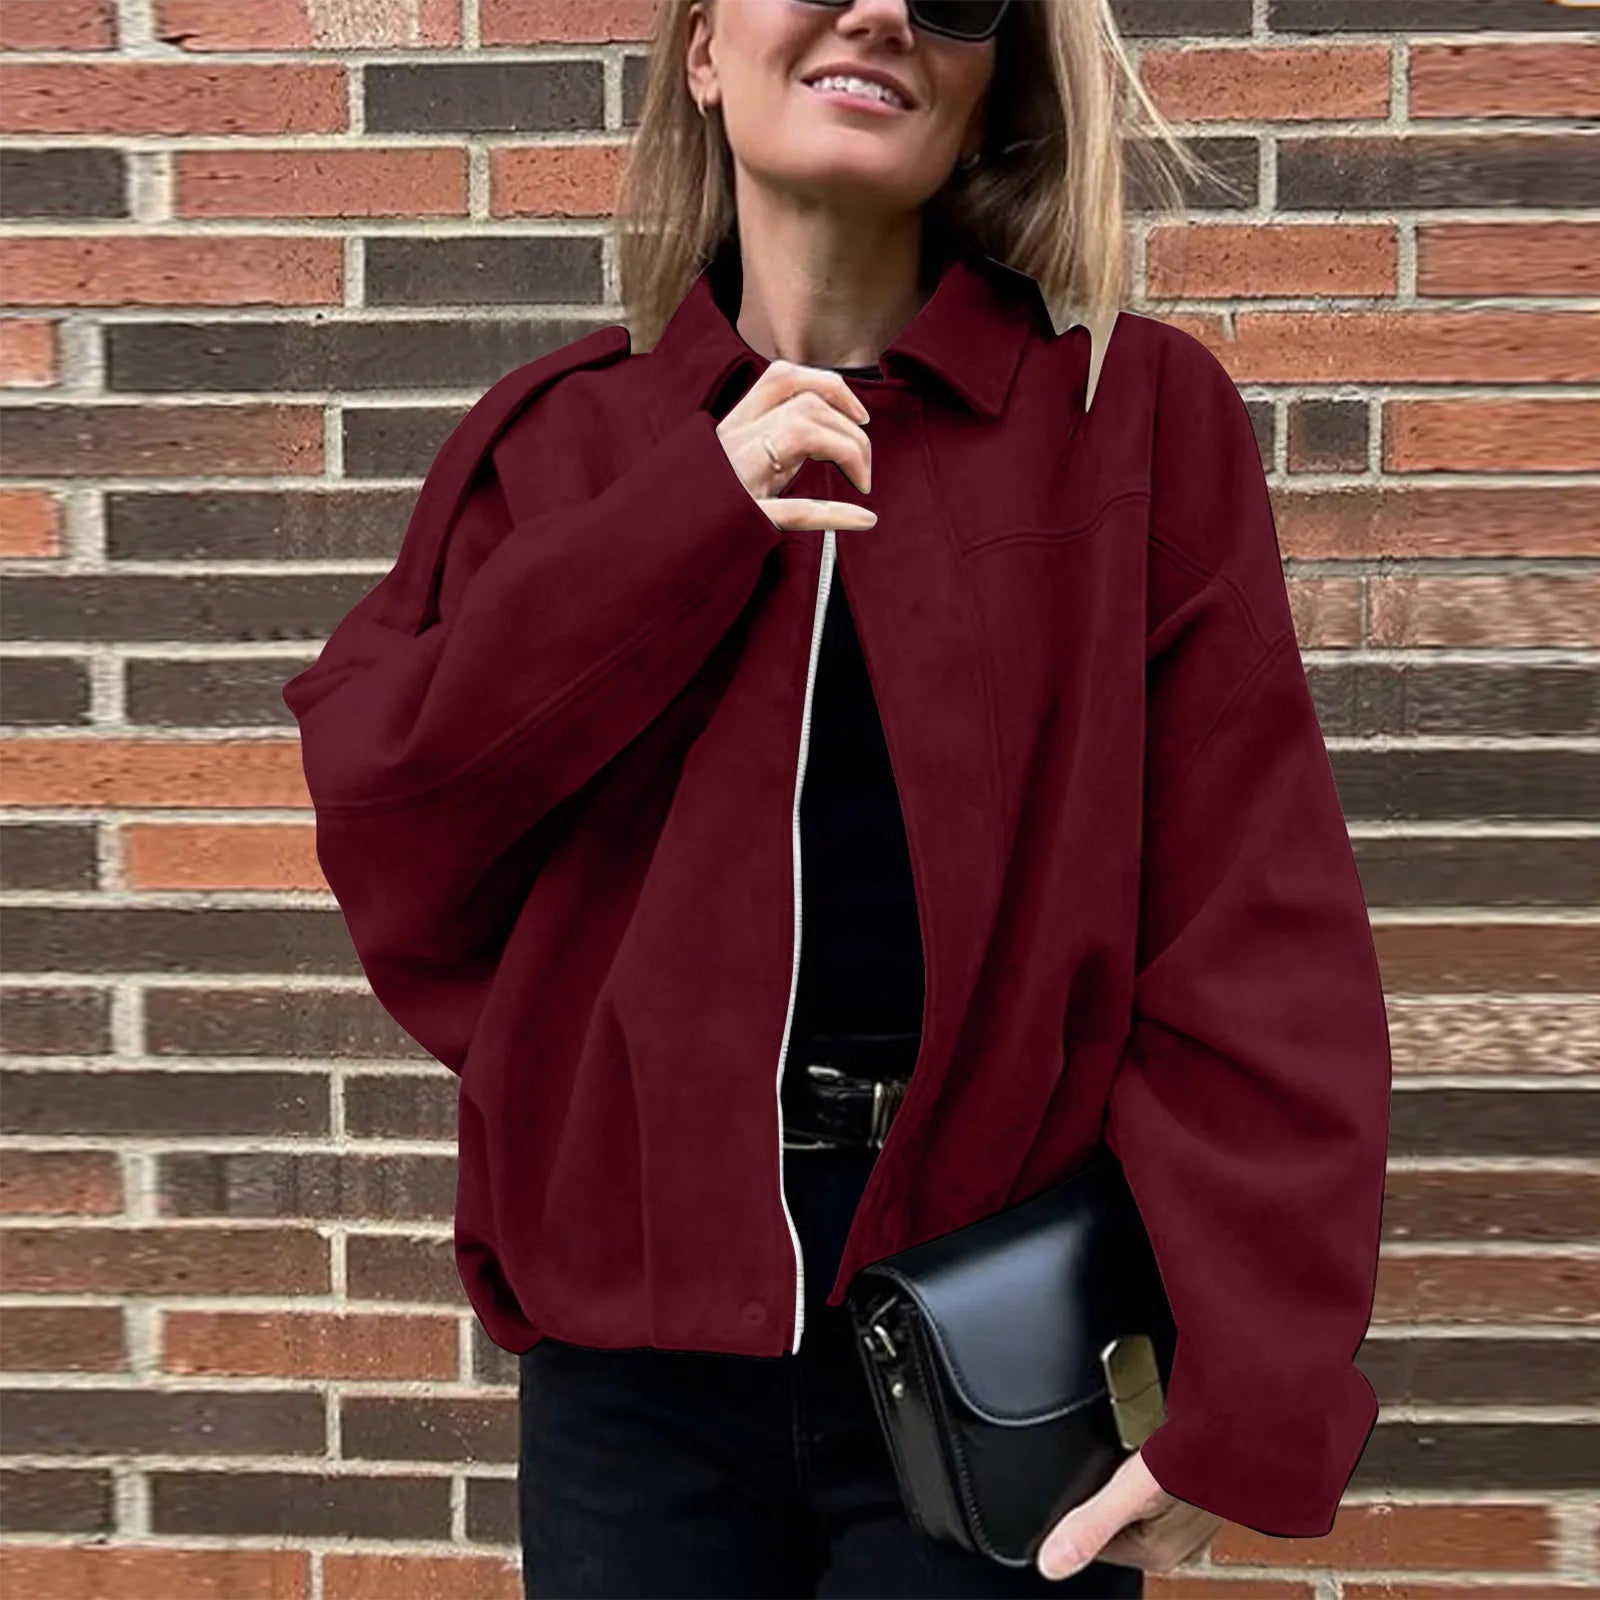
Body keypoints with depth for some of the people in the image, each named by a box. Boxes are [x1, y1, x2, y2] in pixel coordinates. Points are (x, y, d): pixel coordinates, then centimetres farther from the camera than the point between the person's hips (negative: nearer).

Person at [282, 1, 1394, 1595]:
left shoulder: (1138, 411, -2)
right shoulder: (560, 440, 5)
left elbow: (1254, 925, -7)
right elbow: (386, 830, -4)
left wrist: (1252, 1391, -14)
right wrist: (684, 527, -12)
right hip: (636, 1326, 2)